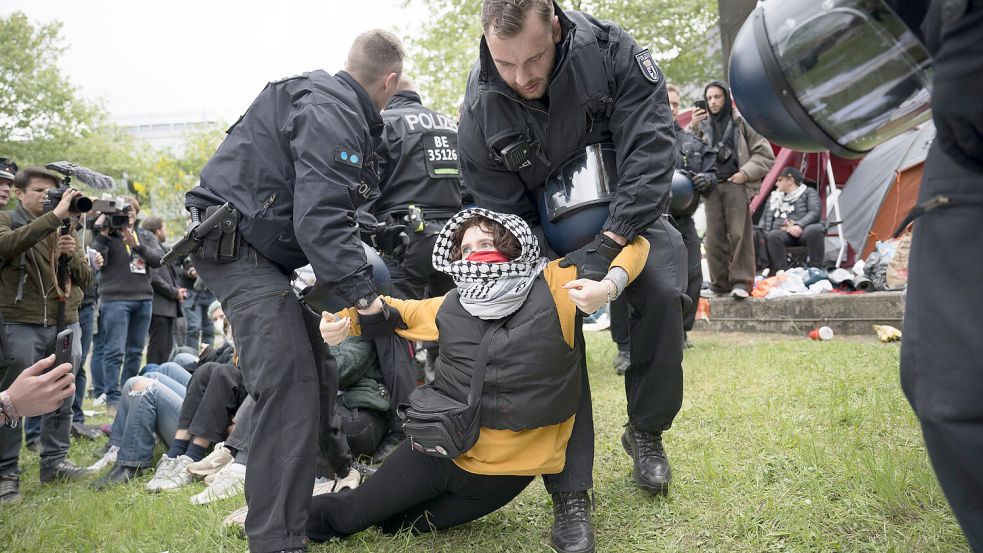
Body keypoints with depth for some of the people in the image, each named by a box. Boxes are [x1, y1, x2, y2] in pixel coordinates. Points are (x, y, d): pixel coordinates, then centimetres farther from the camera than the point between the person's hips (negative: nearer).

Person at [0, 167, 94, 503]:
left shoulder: (64, 229, 15)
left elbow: (86, 279, 11)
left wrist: (72, 254, -9)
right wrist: (55, 216, -28)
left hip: (65, 324, 5)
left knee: (62, 399, 10)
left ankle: (54, 462, 21)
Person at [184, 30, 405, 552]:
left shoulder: (332, 102, 16)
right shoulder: (331, 113, -17)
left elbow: (324, 204, 22)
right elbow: (320, 217, -28)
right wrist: (362, 291, -31)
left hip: (261, 249, 11)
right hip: (236, 246, -11)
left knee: (316, 372, 12)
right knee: (290, 385, -19)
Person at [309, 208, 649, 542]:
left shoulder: (556, 285, -14)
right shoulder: (450, 307, -3)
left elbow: (633, 245, -9)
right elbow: (392, 310, 13)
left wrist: (608, 287, -29)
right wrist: (347, 321, -6)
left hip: (512, 469, -2)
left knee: (404, 521, 14)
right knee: (353, 513, 11)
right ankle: (322, 515, 47)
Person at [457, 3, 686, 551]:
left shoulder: (610, 50, -26)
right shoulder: (480, 114, -22)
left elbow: (650, 150, -29)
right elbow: (506, 218, -13)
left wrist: (607, 246, -37)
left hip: (627, 212, 0)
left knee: (663, 293, -23)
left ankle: (646, 431, 3)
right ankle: (571, 490, -4)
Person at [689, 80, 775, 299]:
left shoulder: (740, 122, 8)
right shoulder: (703, 125, 15)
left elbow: (765, 153, 7)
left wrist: (746, 173, -4)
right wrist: (692, 128, -8)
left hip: (735, 185, -3)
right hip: (710, 185, 3)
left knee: (739, 233, -11)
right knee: (714, 236, 0)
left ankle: (741, 282, -9)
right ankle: (720, 284, 6)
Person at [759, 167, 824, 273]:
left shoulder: (808, 192, 14)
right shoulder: (774, 197, 27)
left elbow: (815, 212, -2)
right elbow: (765, 219, 23)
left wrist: (799, 225, -20)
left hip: (803, 232, -2)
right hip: (782, 233, 2)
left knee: (814, 230, -37)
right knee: (773, 235, -33)